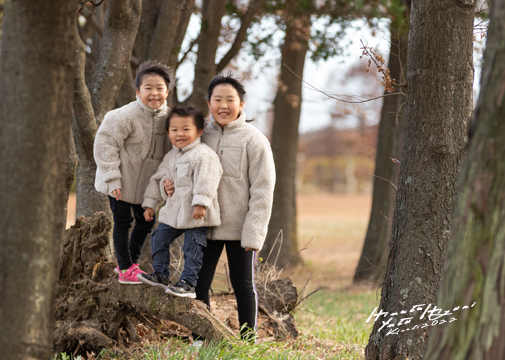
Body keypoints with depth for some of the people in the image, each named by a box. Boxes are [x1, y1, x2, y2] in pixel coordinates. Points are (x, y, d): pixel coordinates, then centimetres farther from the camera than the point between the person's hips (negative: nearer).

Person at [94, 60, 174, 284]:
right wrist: (113, 179, -20)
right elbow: (105, 144, -18)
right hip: (122, 182, -6)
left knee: (146, 222, 13)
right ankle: (125, 268, 14)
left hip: (147, 182, 6)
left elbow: (168, 151, 10)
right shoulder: (125, 116, -22)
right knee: (122, 222, 1)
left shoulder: (167, 117, -3)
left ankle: (132, 261, 31)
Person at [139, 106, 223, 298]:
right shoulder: (170, 157, 14)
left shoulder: (204, 155, -14)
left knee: (192, 248, -4)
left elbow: (206, 180, -23)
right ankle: (160, 274, 26)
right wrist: (150, 204, 23)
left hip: (196, 214, -8)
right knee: (159, 238, 13)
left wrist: (201, 203, -31)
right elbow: (158, 179, 23)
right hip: (173, 212, 8)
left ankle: (188, 284, 1)